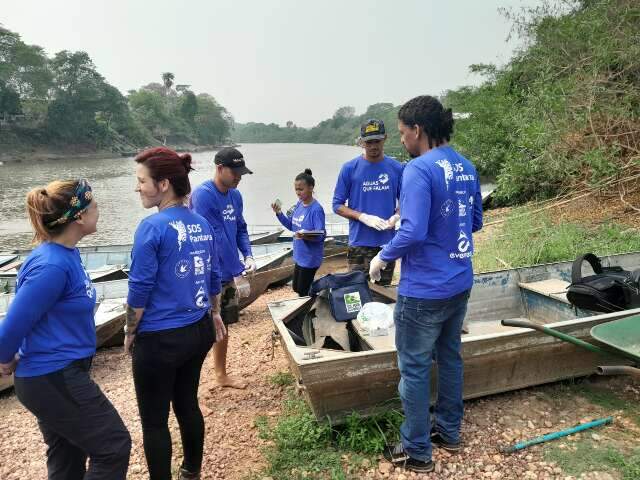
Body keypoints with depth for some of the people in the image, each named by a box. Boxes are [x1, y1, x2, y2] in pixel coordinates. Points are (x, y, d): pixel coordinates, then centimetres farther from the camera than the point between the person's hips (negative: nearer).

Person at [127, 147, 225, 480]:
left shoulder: (153, 227, -19)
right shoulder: (202, 225, 2)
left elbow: (140, 289, -16)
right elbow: (213, 276, 11)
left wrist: (130, 333, -2)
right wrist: (215, 314, 24)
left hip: (160, 339, -7)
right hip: (199, 331, 7)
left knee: (154, 420, 11)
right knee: (188, 404, 23)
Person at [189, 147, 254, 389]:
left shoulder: (235, 195, 7)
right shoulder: (203, 195, -18)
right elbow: (217, 238, -22)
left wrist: (248, 256, -2)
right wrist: (239, 273, -20)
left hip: (228, 274, 8)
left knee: (223, 325, 19)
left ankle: (221, 375, 36)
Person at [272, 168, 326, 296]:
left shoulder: (316, 209, -22)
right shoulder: (299, 204, 3)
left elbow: (320, 235, -25)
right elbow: (291, 226, 12)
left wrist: (305, 236, -43)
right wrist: (279, 214, -2)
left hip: (310, 258, -8)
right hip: (299, 256, 8)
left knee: (304, 292, 4)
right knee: (297, 288, 22)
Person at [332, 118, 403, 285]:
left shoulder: (397, 168, 2)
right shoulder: (349, 168, -3)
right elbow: (337, 205, -1)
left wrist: (395, 217, -12)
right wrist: (364, 217, -15)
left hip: (387, 243, 2)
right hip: (360, 243, -2)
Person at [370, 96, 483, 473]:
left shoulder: (419, 169, -20)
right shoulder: (466, 167, 7)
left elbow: (413, 232, -26)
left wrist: (383, 257, -10)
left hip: (425, 290, -8)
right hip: (460, 283, 9)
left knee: (414, 369, 7)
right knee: (450, 357, 21)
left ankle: (417, 452, 22)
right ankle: (449, 433, 38)